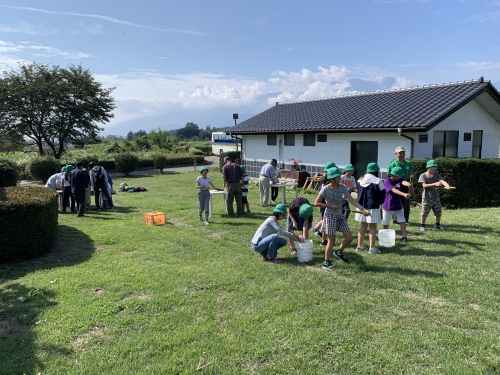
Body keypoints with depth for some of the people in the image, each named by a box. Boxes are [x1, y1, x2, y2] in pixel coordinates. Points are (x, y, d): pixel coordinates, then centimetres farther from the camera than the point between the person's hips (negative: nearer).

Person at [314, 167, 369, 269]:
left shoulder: (342, 187, -1)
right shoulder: (325, 189, -14)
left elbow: (351, 200, -7)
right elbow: (316, 203, -12)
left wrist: (362, 209, -19)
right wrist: (330, 205, -17)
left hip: (340, 216, 6)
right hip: (330, 216, -5)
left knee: (349, 238, 4)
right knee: (331, 241, -1)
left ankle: (339, 252, 31)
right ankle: (326, 262, 15)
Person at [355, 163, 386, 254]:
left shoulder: (360, 180, 5)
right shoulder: (377, 181, -12)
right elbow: (382, 194, -6)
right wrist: (380, 202, 13)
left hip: (361, 205, 6)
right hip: (373, 207, -6)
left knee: (363, 226, 15)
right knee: (373, 227, 2)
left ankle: (360, 246, 20)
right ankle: (372, 248, 3)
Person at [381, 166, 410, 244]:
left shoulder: (399, 179, -5)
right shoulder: (387, 181, -20)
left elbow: (404, 182, -29)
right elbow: (394, 190, -35)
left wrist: (409, 184, -54)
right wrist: (404, 194, -52)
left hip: (398, 205, 3)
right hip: (387, 206, -3)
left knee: (402, 221, -3)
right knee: (385, 223, 11)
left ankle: (404, 237, 4)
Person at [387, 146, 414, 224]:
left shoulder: (408, 163, 7)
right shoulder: (393, 164, -8)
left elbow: (411, 175, 12)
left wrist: (411, 185, 9)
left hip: (405, 186, 4)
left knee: (406, 204, 8)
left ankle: (406, 219, 20)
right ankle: (395, 220, 13)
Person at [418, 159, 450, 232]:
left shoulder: (437, 175, 4)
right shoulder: (423, 175, -7)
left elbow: (442, 181, -14)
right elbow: (424, 185, -19)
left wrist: (447, 185, -36)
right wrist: (434, 184, -30)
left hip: (436, 197, 5)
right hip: (426, 198, -5)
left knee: (438, 212, 14)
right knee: (424, 213, -2)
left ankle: (437, 225, 32)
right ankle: (422, 226, 13)